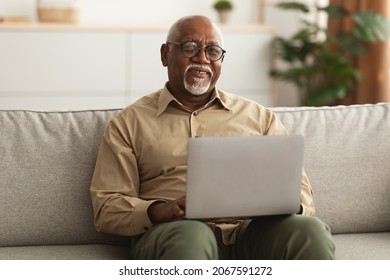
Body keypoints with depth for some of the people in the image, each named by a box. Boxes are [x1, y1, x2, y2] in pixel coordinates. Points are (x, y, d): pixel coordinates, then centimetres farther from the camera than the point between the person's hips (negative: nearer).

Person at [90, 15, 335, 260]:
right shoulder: (129, 122, 16)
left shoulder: (259, 117, 22)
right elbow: (106, 208, 7)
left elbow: (301, 193, 17)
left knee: (311, 231, -32)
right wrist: (162, 211, -14)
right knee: (190, 236, -39)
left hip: (253, 230, 2)